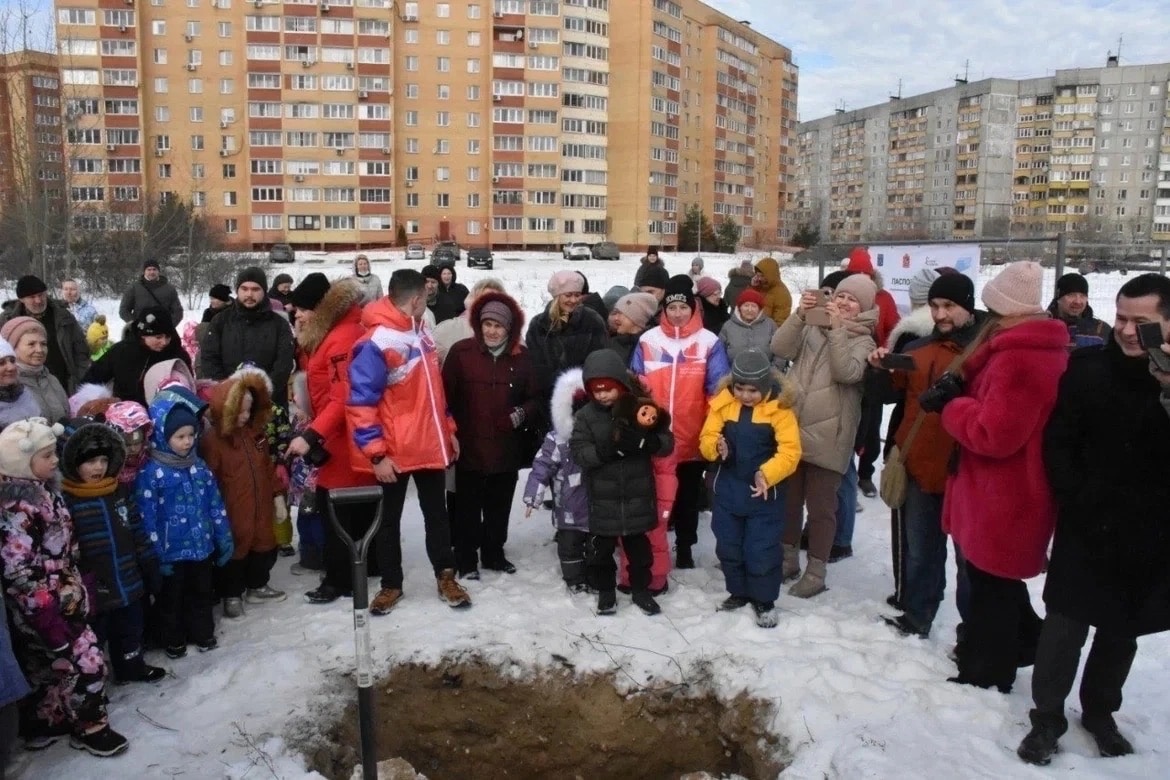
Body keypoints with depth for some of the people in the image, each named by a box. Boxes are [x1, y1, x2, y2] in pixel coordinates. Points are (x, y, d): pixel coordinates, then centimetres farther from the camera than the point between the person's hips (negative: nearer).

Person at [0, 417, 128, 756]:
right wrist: (48, 618, -23)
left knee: (47, 667, 21)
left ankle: (43, 725, 35)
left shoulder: (40, 490, 6)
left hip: (60, 600, 9)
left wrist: (79, 589, 17)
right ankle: (89, 727, 17)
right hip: (47, 608, -9)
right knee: (86, 662, 0)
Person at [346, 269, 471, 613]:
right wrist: (376, 453, -21)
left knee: (437, 513, 15)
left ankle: (446, 577, 28)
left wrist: (448, 429, 15)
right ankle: (391, 584, 26)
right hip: (394, 453, -7)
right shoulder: (375, 343, -19)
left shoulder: (420, 335, 8)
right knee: (389, 520, 11)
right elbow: (360, 403, -19)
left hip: (430, 446, 7)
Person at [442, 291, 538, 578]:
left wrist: (522, 414, -13)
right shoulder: (461, 352, -8)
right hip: (469, 446, -3)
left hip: (506, 448, 3)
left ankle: (494, 553, 32)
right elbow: (446, 395, -7)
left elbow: (534, 397, 7)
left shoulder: (522, 357, 0)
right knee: (468, 507, 7)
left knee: (499, 506, 16)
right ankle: (466, 559, 21)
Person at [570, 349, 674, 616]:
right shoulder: (586, 415, -6)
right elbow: (578, 453, -14)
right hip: (603, 498, 0)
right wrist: (607, 449, -30)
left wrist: (644, 441, -29)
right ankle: (605, 591, 31)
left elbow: (667, 442, -8)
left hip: (637, 495, 0)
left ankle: (641, 589, 33)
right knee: (601, 548, 11)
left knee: (638, 546, 15)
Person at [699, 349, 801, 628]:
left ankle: (764, 600, 23)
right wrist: (716, 447, -25)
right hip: (727, 490, 4)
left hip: (765, 493, -4)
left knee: (762, 550, 2)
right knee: (728, 546, 16)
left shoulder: (779, 408, -14)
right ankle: (738, 591, 36)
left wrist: (767, 473, -32)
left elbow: (790, 452, -17)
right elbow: (706, 438, -2)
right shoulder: (722, 403, -5)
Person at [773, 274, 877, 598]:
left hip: (826, 437, -4)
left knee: (821, 506, 5)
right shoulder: (812, 326, 9)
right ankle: (788, 558, 32)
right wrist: (800, 314, -16)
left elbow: (847, 372, -20)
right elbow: (780, 348, -6)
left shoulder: (862, 340, -1)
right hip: (791, 428, 4)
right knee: (788, 498, 15)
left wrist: (837, 328, -21)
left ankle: (815, 572, 18)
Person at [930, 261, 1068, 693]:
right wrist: (961, 388, -2)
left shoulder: (1020, 360, -26)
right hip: (1007, 493, 10)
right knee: (995, 577, 24)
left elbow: (993, 434, -30)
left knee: (989, 581, 6)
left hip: (1001, 497, -10)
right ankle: (1025, 642, 40)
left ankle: (986, 672, 22)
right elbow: (996, 401, 17)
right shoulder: (1040, 348, 9)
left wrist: (951, 405, -15)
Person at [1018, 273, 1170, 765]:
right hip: (1087, 527, -1)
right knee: (1065, 624, 4)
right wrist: (1076, 500, -11)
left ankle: (1099, 711, 36)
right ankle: (1047, 715, 21)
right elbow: (1057, 443, -3)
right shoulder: (1089, 368, -5)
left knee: (1123, 629, 17)